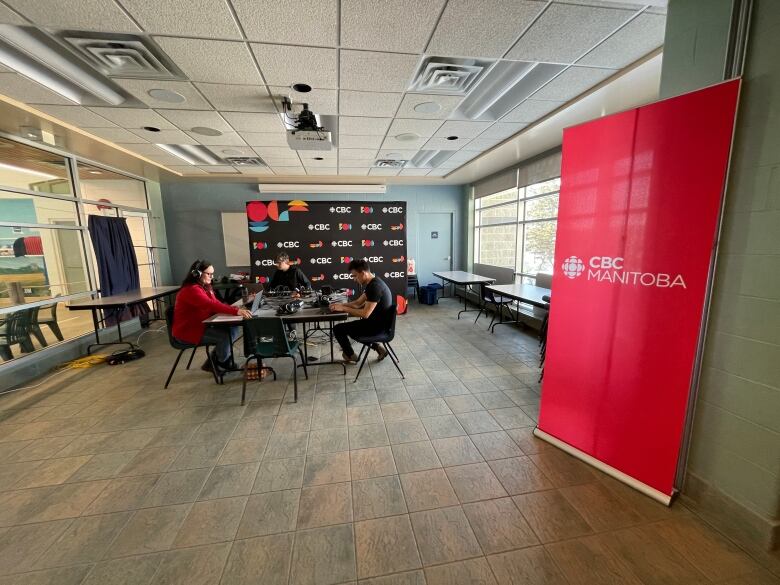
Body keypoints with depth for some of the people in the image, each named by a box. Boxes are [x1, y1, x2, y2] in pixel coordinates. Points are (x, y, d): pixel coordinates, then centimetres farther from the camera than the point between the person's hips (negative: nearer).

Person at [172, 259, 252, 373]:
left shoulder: (205, 287, 8)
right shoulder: (191, 290, -23)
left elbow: (215, 305, 4)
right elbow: (212, 305, -38)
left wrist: (236, 309, -14)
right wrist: (236, 311, -47)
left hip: (202, 325, 10)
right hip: (188, 331, -9)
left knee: (235, 329, -5)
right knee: (225, 336, -23)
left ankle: (217, 358, 10)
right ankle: (222, 361, 7)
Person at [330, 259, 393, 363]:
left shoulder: (375, 286, -24)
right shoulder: (372, 283, 7)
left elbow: (365, 314, -27)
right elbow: (358, 303, 15)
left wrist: (344, 309, -19)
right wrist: (341, 304, 2)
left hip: (377, 325, -10)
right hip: (377, 321, 10)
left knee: (338, 329, -4)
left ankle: (350, 356, 20)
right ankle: (377, 348, 20)